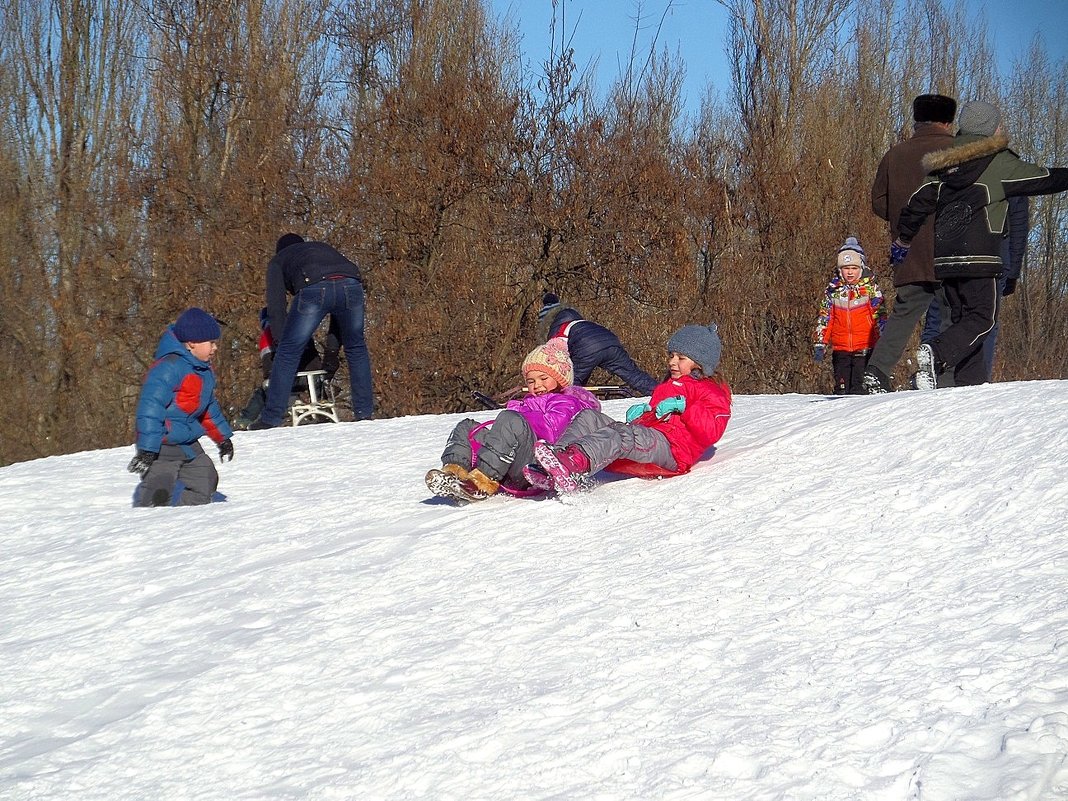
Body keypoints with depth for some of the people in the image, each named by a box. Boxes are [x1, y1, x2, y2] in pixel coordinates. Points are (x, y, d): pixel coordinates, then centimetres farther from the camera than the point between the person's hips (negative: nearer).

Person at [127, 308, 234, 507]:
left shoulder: (204, 370, 11)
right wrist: (146, 449, -29)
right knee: (159, 491, -17)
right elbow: (150, 408, -25)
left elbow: (209, 407, 27)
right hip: (163, 444, -10)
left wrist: (223, 437, 29)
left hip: (188, 444, 10)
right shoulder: (168, 368, -20)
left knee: (205, 483, 10)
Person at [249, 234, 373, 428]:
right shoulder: (323, 247, 43)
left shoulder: (278, 261, 33)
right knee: (356, 347, 23)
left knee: (288, 351, 7)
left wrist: (280, 340, 19)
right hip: (351, 285, 3)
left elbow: (276, 307, 19)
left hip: (314, 289, -3)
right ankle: (364, 412, 22)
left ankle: (271, 419, 5)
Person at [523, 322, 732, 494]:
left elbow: (711, 431, -4)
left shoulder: (712, 394, 13)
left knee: (623, 435, -39)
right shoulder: (666, 387, 40)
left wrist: (683, 407, -11)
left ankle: (577, 460, -69)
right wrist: (642, 410, 24)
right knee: (589, 417, -12)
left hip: (672, 450, -8)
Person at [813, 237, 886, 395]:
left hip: (864, 348, -3)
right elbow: (824, 318, 14)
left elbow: (880, 316, 3)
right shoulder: (833, 290, 8)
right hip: (840, 348, 3)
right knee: (842, 389, 3)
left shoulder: (871, 288, 1)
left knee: (859, 388, -9)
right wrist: (820, 343, 9)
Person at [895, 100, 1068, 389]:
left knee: (961, 317, 11)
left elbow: (919, 201, 13)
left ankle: (970, 382, 4)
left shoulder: (945, 163, 15)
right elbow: (1042, 180, 1)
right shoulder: (999, 161, -2)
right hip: (977, 256, -7)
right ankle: (937, 355, -29)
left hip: (944, 256, 7)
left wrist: (904, 238, 23)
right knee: (983, 317, -7)